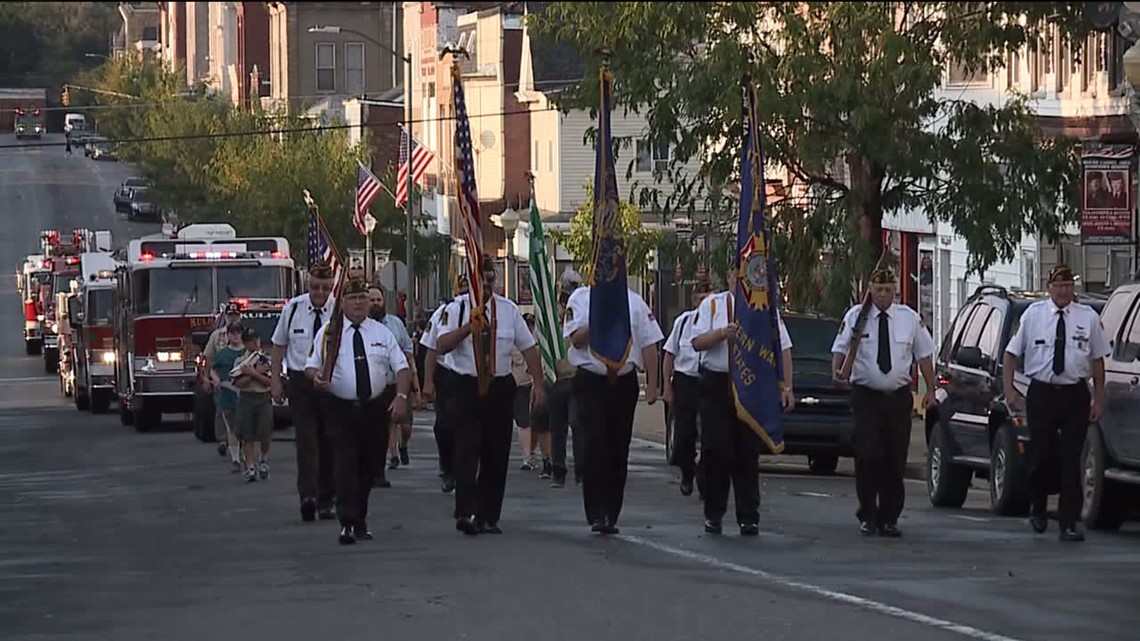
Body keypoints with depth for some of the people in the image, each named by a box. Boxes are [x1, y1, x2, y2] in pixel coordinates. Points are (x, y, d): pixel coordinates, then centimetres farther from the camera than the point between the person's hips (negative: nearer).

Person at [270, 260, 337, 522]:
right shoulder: (292, 309, -2)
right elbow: (279, 346, 9)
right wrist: (276, 381, 6)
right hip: (300, 381, -1)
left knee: (328, 442, 8)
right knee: (306, 439, -13)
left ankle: (325, 501, 17)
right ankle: (308, 496, -24)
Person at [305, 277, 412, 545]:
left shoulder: (382, 333, 9)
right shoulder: (328, 333, 3)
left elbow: (402, 367, 6)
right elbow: (312, 366, 4)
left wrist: (401, 396, -11)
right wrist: (317, 377, -20)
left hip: (375, 408, 3)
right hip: (340, 408, -3)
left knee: (369, 465, 10)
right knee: (346, 463, -15)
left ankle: (360, 522, 23)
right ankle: (347, 523, -21)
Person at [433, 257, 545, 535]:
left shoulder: (508, 309, 9)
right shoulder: (456, 309, 0)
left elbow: (528, 347, 11)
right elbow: (442, 345, -12)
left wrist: (539, 384, 4)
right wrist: (468, 326, -22)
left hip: (500, 387, 3)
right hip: (467, 387, -3)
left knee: (496, 454, 5)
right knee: (467, 450, -14)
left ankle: (488, 517, 12)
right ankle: (466, 512, -20)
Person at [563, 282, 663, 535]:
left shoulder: (634, 302, 7)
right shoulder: (580, 299, 3)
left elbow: (649, 344, 7)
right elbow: (576, 340, -6)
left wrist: (652, 384, 1)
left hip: (624, 382, 2)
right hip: (591, 382, -2)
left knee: (618, 450, 6)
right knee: (594, 446, -13)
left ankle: (611, 516, 14)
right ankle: (597, 514, -13)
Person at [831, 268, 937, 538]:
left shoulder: (909, 318, 6)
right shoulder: (856, 316, 1)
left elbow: (924, 354, 12)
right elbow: (840, 348, 0)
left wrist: (930, 390, 9)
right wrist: (837, 372, -21)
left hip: (898, 397, 2)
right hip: (865, 396, -2)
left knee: (895, 460, 2)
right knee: (868, 456, -11)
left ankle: (889, 518, 9)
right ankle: (868, 516, -1)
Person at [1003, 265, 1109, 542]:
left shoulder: (1088, 318, 3)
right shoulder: (1033, 314, 3)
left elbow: (1097, 360, 5)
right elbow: (1011, 353, 6)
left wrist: (1099, 400, 1)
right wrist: (1009, 390, -2)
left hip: (1075, 394, 0)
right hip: (1041, 393, 0)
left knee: (1071, 460, -2)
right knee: (1041, 456, 7)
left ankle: (1069, 524, 1)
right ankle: (1037, 511, 31)